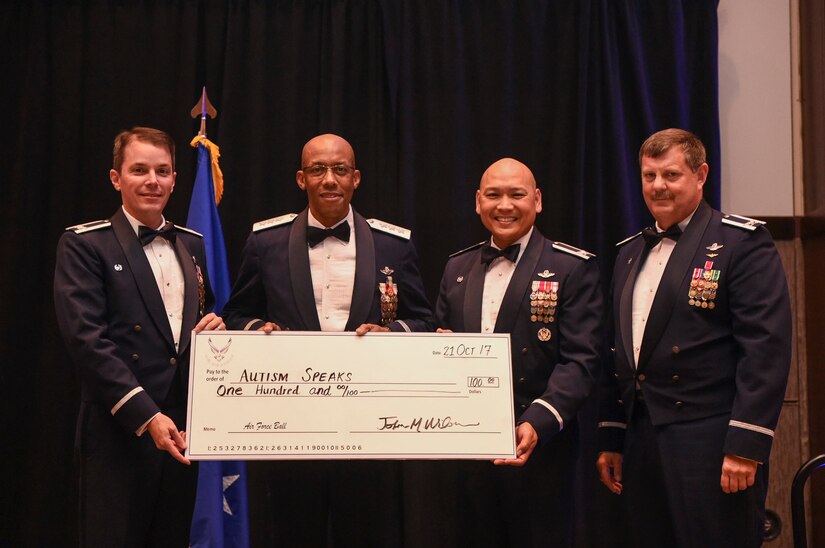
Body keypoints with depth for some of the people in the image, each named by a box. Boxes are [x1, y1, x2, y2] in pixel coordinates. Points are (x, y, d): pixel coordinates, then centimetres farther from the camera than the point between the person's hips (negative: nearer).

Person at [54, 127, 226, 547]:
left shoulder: (192, 245, 16)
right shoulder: (84, 245, -2)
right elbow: (86, 338, -11)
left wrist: (216, 326, 0)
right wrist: (146, 416, -19)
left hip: (182, 434, 5)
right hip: (120, 434, -5)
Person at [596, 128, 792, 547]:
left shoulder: (743, 241, -5)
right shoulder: (630, 252, 16)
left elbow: (766, 347, -12)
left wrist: (746, 445, -17)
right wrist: (611, 438, 14)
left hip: (710, 445, -6)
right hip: (641, 444, 6)